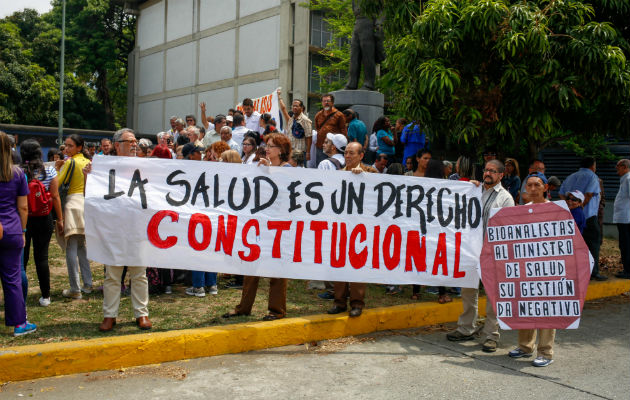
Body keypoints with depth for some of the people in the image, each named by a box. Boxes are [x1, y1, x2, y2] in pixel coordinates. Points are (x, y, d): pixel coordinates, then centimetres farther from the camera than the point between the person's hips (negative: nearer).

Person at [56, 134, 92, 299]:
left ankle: (75, 290, -6)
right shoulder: (88, 162, 13)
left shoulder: (70, 162, -7)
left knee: (71, 248, -5)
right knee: (81, 246, 17)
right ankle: (87, 284, 19)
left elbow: (58, 183, -9)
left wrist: (58, 168, 3)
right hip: (87, 203, 7)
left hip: (73, 203, -7)